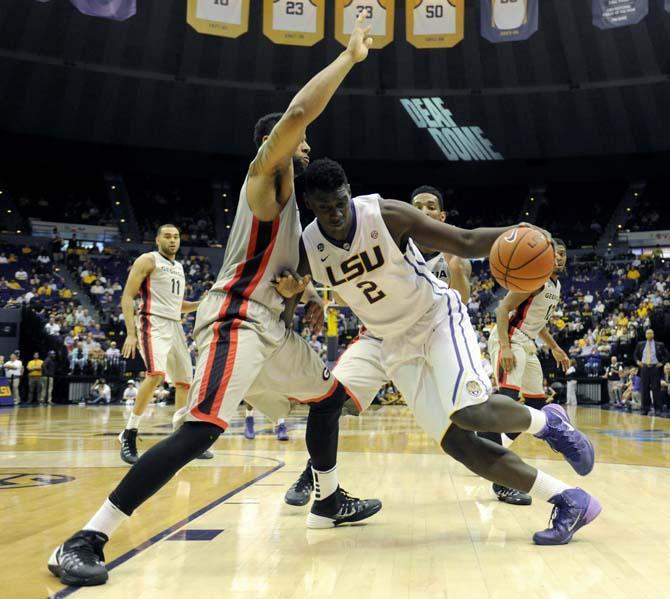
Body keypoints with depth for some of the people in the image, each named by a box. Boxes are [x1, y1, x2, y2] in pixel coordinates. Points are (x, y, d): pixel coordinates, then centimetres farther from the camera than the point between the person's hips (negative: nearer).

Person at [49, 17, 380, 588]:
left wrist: (310, 297, 15)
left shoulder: (285, 194, 21)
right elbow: (298, 112, -22)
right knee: (200, 430, -23)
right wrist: (349, 56, -13)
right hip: (236, 321, -11)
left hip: (272, 324, 11)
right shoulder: (266, 175, -5)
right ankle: (85, 540, -18)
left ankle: (329, 502, 35)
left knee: (330, 395, 21)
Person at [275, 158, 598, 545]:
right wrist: (288, 293, -23)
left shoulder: (387, 215, -21)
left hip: (438, 319, -4)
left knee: (470, 413, -26)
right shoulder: (306, 249, -10)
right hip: (391, 339, 4)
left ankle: (547, 422, 5)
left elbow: (465, 242, -17)